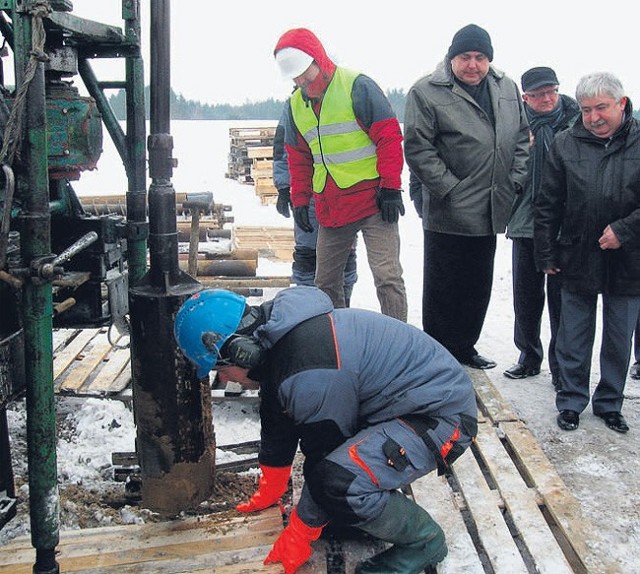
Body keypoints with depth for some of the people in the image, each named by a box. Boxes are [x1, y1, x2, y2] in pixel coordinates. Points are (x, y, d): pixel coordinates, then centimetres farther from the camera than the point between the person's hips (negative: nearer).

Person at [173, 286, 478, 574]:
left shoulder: (309, 374, -30)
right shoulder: (274, 338, 1)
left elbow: (322, 457, -19)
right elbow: (278, 426, 14)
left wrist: (298, 535, -5)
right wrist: (268, 491, 25)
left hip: (443, 416, -10)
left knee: (339, 480, -29)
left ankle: (423, 539, -3)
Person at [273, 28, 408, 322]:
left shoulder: (357, 87, -8)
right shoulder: (295, 104, 10)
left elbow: (389, 137, -10)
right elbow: (298, 159, 19)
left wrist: (390, 187, -13)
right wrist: (300, 200, 14)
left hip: (373, 200, -6)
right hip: (330, 208, 6)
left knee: (387, 276, -9)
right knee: (325, 281, 12)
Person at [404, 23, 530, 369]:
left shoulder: (507, 89, 9)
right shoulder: (426, 92, -9)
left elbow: (522, 137, 17)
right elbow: (417, 149, -13)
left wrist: (516, 180, 5)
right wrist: (451, 189, -16)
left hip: (490, 211, 6)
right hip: (448, 213, -6)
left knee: (479, 287, 16)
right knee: (443, 288, 3)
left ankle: (464, 347, 32)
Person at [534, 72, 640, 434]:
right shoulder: (566, 144, -2)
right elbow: (548, 205, 2)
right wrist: (547, 256, 2)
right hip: (578, 260, 0)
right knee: (573, 338, 11)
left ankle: (610, 404, 31)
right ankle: (571, 401, 26)